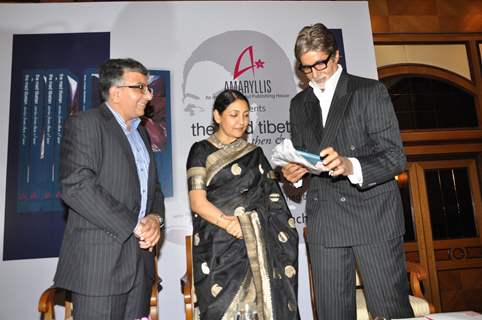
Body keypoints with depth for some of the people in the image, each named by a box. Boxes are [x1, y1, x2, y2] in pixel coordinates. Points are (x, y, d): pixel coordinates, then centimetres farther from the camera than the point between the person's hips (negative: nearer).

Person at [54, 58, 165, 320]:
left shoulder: (141, 134, 19)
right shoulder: (84, 123, -5)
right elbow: (76, 187, -17)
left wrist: (155, 218, -2)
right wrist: (134, 226, -15)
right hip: (100, 261, -7)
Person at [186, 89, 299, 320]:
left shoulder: (254, 153, 15)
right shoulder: (202, 151, 4)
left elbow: (272, 200, 13)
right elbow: (197, 202, -5)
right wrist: (230, 224, -19)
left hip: (258, 243, 3)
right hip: (219, 243, -3)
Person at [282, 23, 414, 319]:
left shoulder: (371, 91, 0)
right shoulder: (299, 104, 15)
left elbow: (395, 157, -7)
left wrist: (351, 166, -26)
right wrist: (295, 173, -3)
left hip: (374, 218, -3)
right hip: (324, 224, 4)